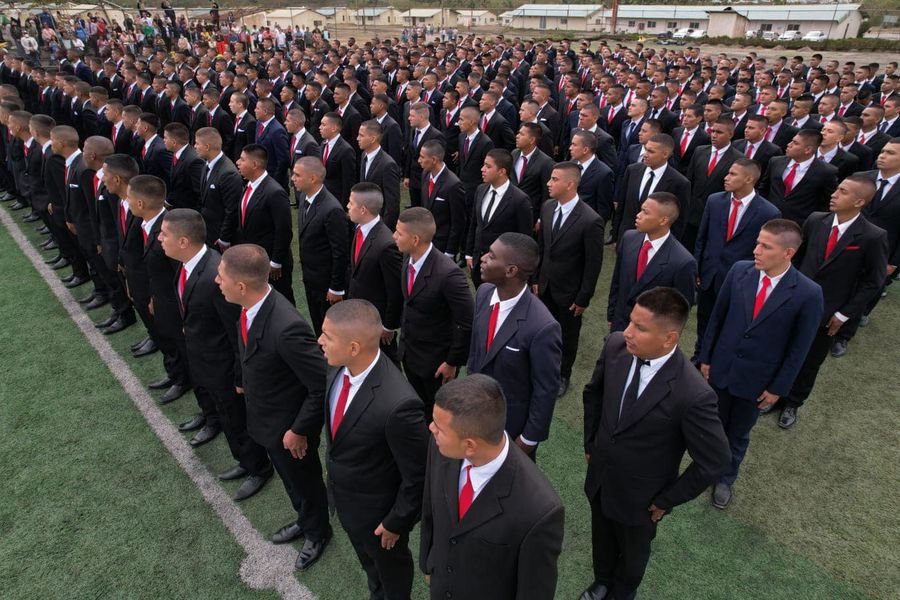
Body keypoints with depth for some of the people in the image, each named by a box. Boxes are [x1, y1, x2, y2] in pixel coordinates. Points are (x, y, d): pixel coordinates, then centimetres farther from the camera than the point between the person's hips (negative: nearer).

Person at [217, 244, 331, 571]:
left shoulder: (286, 329, -40)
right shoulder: (251, 307, -13)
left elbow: (323, 386, -32)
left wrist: (300, 430, -21)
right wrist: (245, 382, 14)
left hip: (289, 428, -7)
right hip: (266, 418, 8)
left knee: (305, 482, 22)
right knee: (289, 479, 31)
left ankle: (317, 534, 51)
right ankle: (305, 520, 59)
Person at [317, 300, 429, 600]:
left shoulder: (397, 405, -42)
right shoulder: (342, 367, -18)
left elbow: (417, 476, -27)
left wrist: (396, 522, -13)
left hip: (376, 508, -7)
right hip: (343, 496, 7)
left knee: (390, 564, 27)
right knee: (367, 558, 35)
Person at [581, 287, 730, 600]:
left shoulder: (693, 395, -36)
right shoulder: (615, 347, -21)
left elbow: (714, 461, -21)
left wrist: (667, 500, -11)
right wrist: (590, 444, 5)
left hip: (639, 498, -4)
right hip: (599, 478, 4)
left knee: (633, 553, 28)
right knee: (601, 539, 32)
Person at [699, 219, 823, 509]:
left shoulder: (808, 294, -20)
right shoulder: (739, 270, -13)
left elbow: (799, 348, -10)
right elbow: (717, 316, -2)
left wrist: (778, 388, -6)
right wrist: (705, 357, 3)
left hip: (756, 381, -2)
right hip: (720, 369, 2)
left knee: (738, 434, 20)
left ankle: (726, 478, 45)